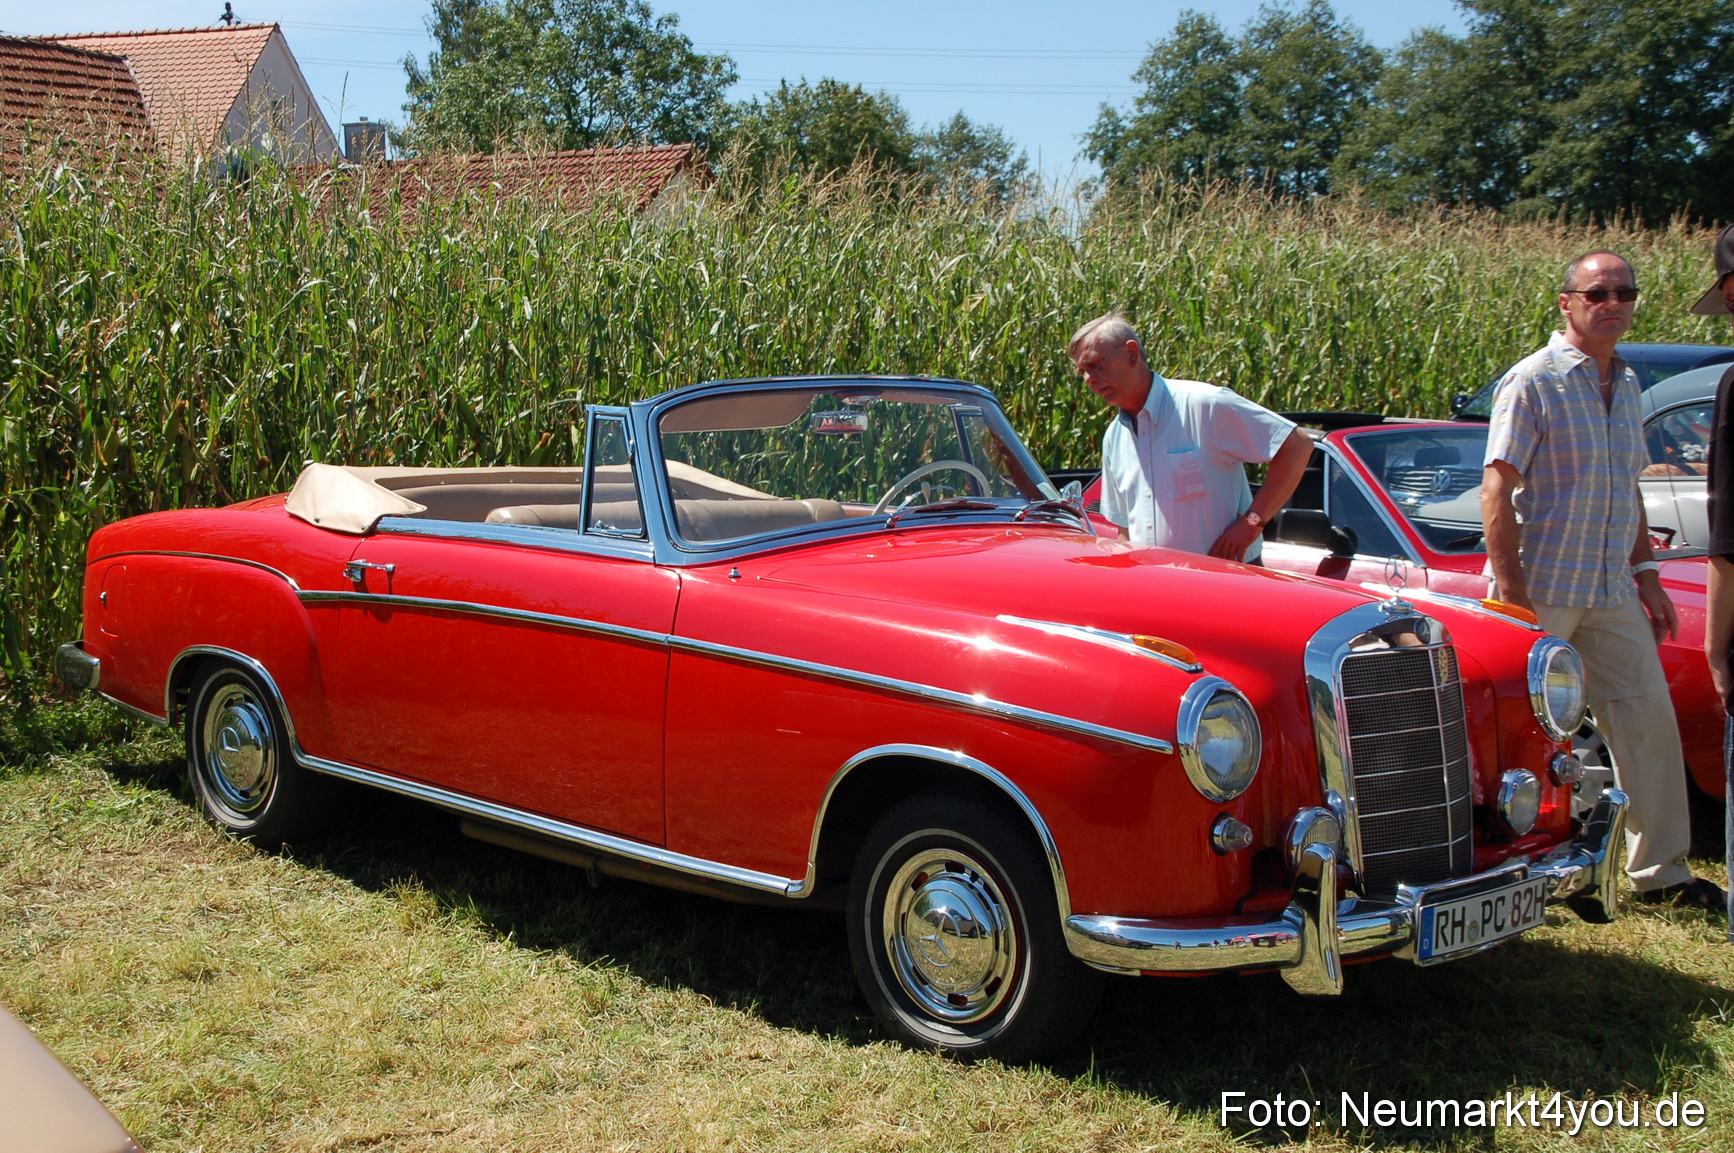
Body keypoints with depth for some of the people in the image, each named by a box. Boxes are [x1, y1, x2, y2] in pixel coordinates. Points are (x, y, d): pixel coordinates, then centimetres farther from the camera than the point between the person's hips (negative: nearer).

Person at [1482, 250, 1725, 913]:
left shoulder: (1626, 384, 13)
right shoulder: (1533, 381, -10)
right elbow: (1497, 488, -15)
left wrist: (1645, 573, 15)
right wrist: (1510, 590, -20)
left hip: (1611, 591, 7)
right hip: (1543, 588, -7)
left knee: (1649, 720, 7)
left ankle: (1659, 871, 17)